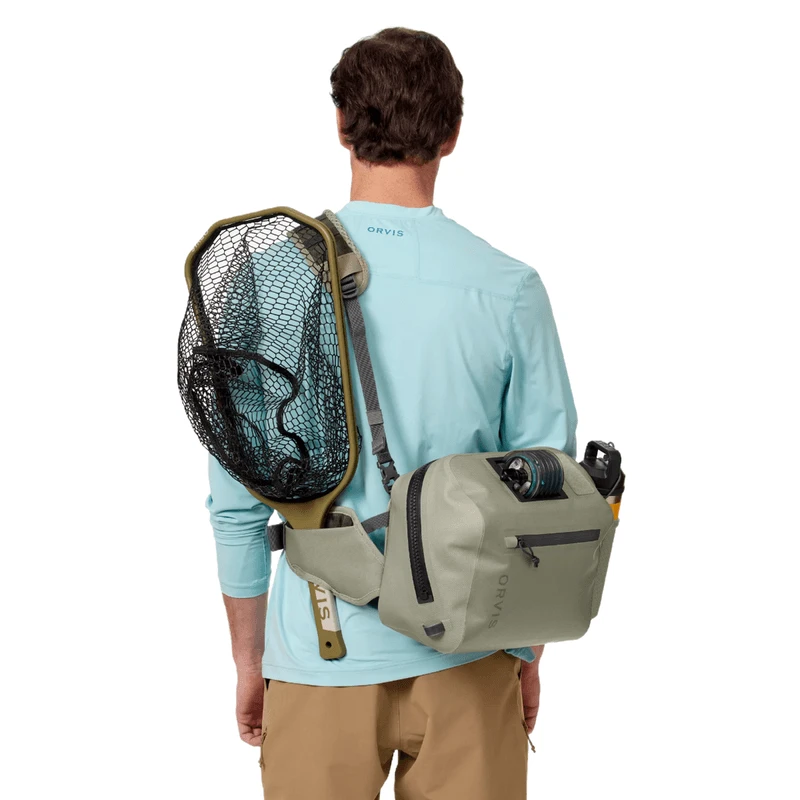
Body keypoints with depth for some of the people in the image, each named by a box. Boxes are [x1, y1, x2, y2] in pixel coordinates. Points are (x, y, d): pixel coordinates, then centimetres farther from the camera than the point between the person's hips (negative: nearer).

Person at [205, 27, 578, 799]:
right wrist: (529, 656, 11)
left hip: (322, 656, 0)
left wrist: (248, 656, 8)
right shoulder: (509, 291, -8)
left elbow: (237, 499, -4)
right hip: (467, 654, 0)